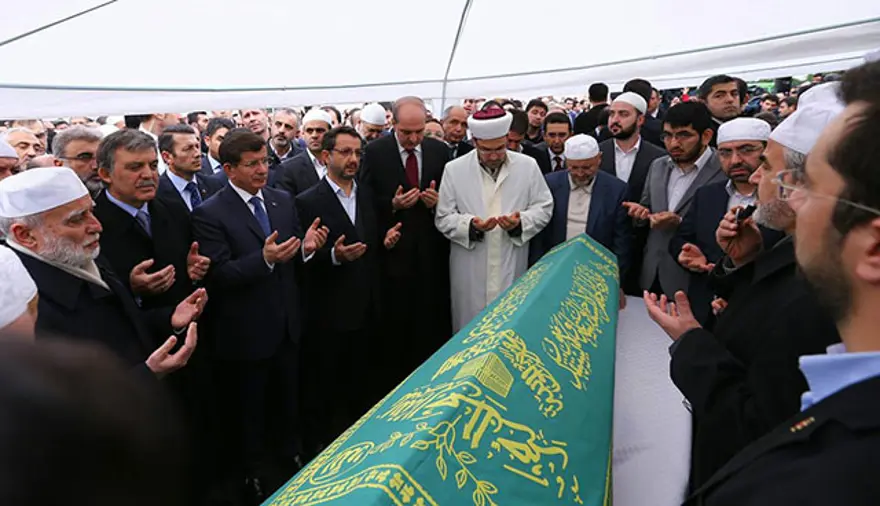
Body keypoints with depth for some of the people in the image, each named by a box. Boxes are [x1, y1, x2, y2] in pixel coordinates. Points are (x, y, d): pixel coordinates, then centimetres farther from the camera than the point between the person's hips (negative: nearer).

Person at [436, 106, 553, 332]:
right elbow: (443, 218, -2)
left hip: (513, 269, 1)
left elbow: (543, 207, 5)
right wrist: (471, 225, -21)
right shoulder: (454, 169, -3)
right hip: (469, 273, -1)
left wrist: (521, 222, -16)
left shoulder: (528, 166, 1)